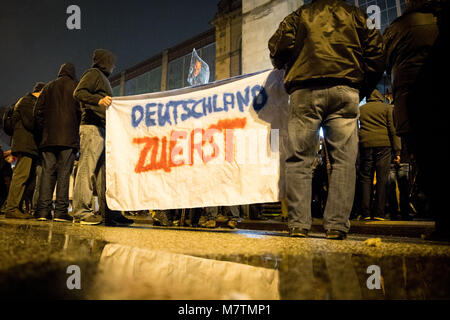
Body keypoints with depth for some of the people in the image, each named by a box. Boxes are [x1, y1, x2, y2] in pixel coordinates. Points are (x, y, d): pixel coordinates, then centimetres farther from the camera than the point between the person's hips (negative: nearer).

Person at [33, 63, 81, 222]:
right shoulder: (74, 86, 5)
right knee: (64, 172, -6)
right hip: (68, 137, -4)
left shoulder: (48, 87, 19)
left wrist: (42, 132, 15)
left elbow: (38, 111, 14)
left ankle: (43, 210, -1)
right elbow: (79, 110, -5)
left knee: (47, 172, 3)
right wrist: (78, 131, 3)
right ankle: (61, 210, -10)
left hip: (48, 137, 4)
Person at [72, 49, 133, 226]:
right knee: (87, 167, -12)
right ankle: (82, 211, -13)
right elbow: (78, 92, -12)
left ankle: (109, 212, 4)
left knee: (104, 171, 4)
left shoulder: (102, 77, 30)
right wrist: (98, 100, -25)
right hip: (92, 127, -9)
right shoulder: (94, 73, 4)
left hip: (103, 129, 9)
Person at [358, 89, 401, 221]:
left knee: (365, 178, 3)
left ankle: (365, 213, -2)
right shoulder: (387, 108, 11)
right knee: (382, 178, 0)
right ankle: (379, 213, -4)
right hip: (384, 145, -2)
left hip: (365, 145, 2)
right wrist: (397, 151, 1)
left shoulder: (361, 109, 19)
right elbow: (393, 129, 3)